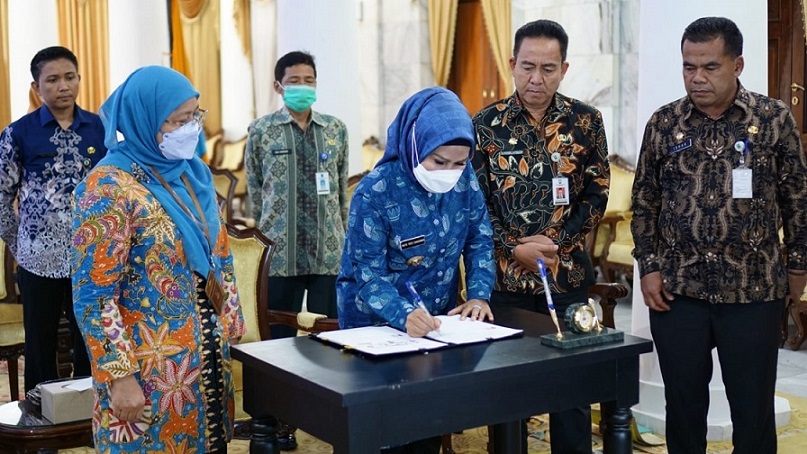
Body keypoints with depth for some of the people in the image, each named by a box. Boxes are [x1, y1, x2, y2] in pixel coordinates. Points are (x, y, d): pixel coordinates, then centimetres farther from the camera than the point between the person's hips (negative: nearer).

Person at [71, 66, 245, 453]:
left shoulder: (193, 173, 6)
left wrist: (231, 330, 12)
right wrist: (120, 376, -18)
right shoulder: (110, 187, -16)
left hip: (207, 357, 7)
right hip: (148, 371, -7)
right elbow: (93, 296, -17)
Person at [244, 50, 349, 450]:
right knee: (281, 336, 7)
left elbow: (342, 188, 13)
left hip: (329, 251, 2)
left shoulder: (336, 130, 7)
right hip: (282, 252, -1)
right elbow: (254, 190, 6)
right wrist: (270, 230, 7)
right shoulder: (262, 131, 1)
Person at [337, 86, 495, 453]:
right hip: (377, 325, -4)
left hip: (440, 318, 5)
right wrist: (405, 316, -41)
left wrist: (479, 295, -13)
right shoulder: (375, 193, -23)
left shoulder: (465, 179, -9)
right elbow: (369, 276, -24)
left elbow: (479, 240, 1)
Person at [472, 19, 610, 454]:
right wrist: (516, 249, -12)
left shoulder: (586, 121, 1)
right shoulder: (486, 123, -1)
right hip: (503, 276, 0)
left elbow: (596, 195, 2)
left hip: (568, 275, 1)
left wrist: (556, 244, -10)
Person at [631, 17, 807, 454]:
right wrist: (648, 267, 1)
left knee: (753, 408, 8)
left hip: (754, 289, -1)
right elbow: (645, 201, 7)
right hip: (677, 288, 2)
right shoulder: (663, 123, 2)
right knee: (683, 405, 11)